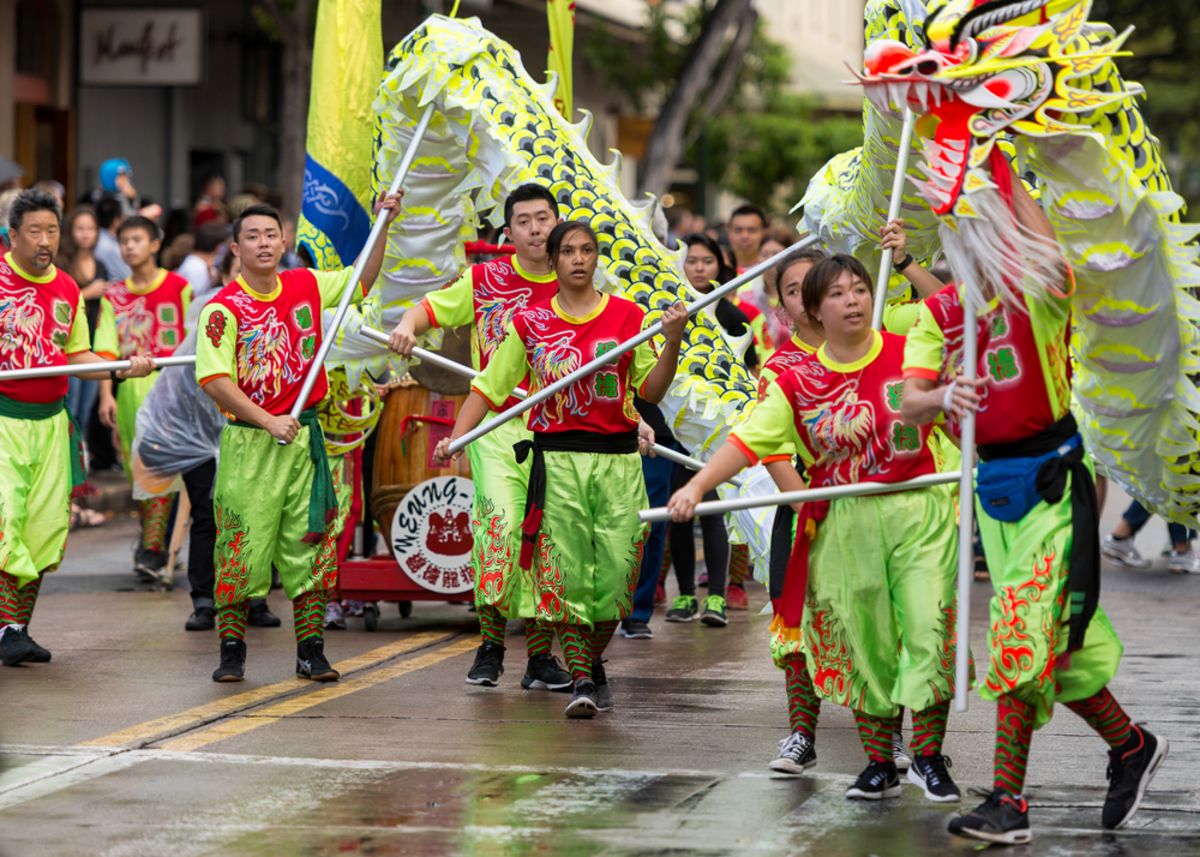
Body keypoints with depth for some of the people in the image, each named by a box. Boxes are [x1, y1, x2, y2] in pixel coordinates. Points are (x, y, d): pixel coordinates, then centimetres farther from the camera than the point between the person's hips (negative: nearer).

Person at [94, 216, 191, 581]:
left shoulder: (178, 287, 2)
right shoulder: (113, 296, 9)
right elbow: (106, 349, 2)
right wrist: (106, 394, -9)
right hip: (130, 386, 3)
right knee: (137, 469, 7)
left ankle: (152, 548, -15)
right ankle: (151, 536, 23)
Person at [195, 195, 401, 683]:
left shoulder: (306, 286, 6)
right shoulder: (224, 308, -9)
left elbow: (361, 280, 22)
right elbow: (214, 380, -15)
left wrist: (383, 225, 12)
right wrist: (268, 422, -20)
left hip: (304, 436, 4)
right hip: (249, 441, -4)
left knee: (310, 543, 5)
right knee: (242, 546, -2)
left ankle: (311, 650, 12)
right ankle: (231, 651, 9)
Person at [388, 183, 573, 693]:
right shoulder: (485, 280, 4)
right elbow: (430, 309, 9)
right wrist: (407, 326, -13)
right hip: (496, 425, -1)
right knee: (501, 522, -19)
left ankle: (540, 655, 11)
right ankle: (490, 643, -8)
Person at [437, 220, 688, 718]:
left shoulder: (628, 316, 6)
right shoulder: (530, 323, 7)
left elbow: (652, 391, 5)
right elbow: (489, 388, 8)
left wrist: (673, 341, -10)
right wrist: (454, 438, -5)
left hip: (617, 459, 1)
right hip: (556, 458, 0)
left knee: (616, 571, -1)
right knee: (565, 573, -8)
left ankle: (594, 663, 23)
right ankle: (580, 680, -1)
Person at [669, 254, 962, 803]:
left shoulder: (911, 354, 0)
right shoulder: (798, 382, 2)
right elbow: (749, 439, -3)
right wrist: (697, 487, -14)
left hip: (918, 512, -1)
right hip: (844, 524, 1)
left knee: (929, 627, -9)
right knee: (862, 642, 5)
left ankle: (928, 757, 3)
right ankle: (879, 764, 16)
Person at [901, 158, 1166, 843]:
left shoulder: (1037, 292, -10)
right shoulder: (938, 312, 5)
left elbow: (1055, 265, -36)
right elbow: (909, 406, -5)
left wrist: (1004, 171, -33)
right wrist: (942, 397, -29)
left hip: (1055, 480, -6)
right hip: (992, 483, 6)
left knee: (1024, 634, -13)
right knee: (1057, 642, 14)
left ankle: (1008, 800, -10)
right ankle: (1132, 747, 33)